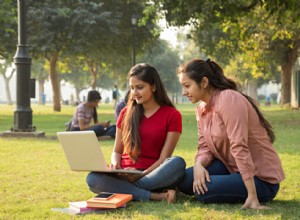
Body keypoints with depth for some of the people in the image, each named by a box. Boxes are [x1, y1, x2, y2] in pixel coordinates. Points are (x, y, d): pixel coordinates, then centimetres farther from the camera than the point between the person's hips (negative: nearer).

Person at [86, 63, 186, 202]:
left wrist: (141, 175, -20)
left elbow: (164, 158, -4)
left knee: (178, 163, -34)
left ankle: (123, 190, -30)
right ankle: (157, 196, -31)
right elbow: (117, 151, 14)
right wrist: (115, 165, -9)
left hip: (153, 175, -2)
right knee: (93, 179, -29)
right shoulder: (126, 113, 11)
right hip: (126, 174, 2)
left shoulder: (172, 115, 1)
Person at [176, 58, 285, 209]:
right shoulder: (201, 108, 6)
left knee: (203, 190, -25)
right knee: (184, 181, -4)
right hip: (231, 167, 8)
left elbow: (239, 147, -28)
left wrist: (252, 197, -31)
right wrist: (198, 165, -20)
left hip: (261, 178, -8)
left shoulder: (229, 99, -22)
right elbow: (204, 147, 4)